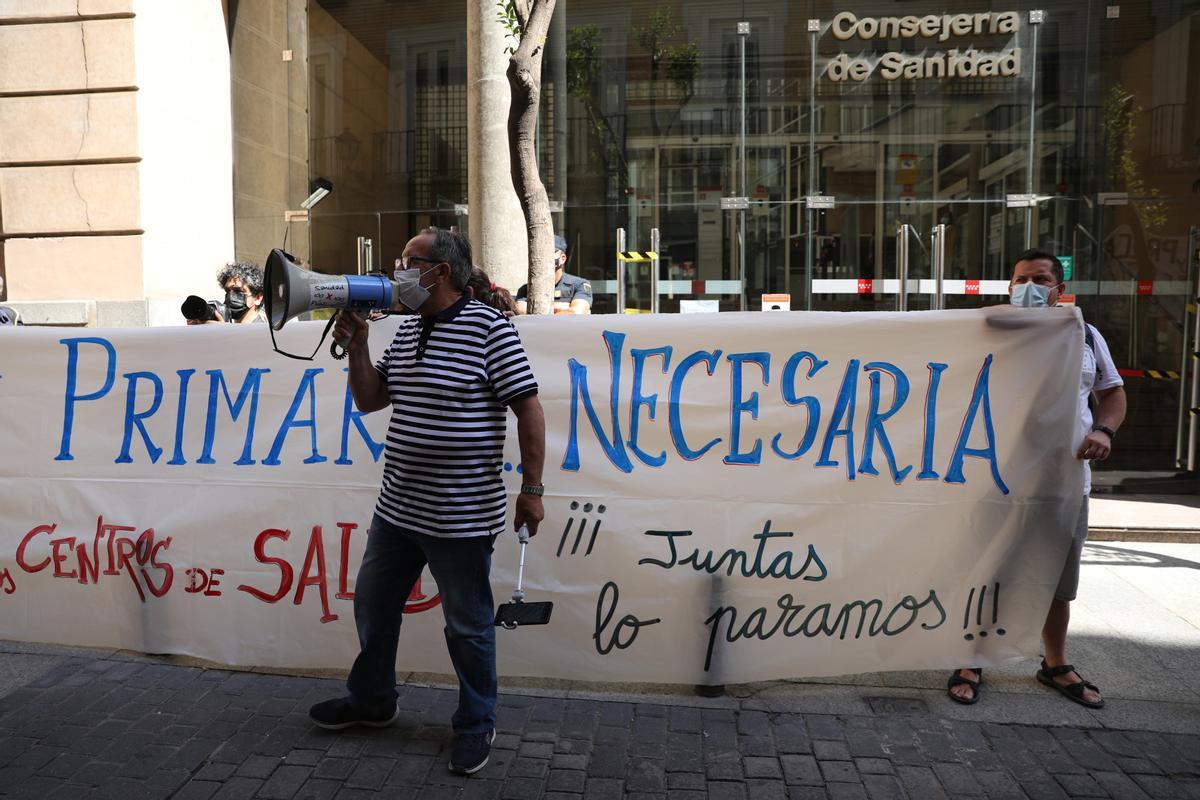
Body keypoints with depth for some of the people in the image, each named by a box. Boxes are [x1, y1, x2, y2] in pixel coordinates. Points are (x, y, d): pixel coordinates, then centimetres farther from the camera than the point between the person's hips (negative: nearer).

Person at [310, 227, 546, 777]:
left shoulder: (488, 327, -13)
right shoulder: (406, 330, 10)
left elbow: (529, 410, -14)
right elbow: (368, 400, 14)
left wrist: (531, 489, -15)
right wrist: (355, 346, -1)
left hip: (461, 517, -8)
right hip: (396, 507, 8)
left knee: (468, 627, 8)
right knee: (372, 607, 22)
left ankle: (476, 726, 30)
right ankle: (371, 701, 45)